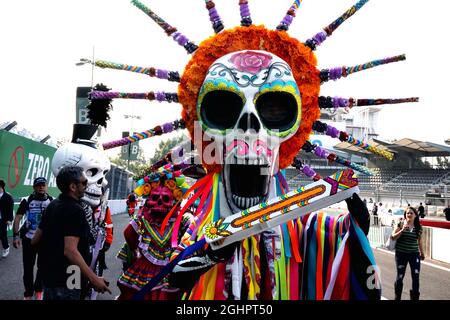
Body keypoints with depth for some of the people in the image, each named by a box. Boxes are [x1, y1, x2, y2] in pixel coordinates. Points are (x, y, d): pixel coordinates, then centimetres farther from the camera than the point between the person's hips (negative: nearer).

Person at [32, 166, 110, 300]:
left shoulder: (52, 206, 6)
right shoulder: (75, 210, -21)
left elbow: (35, 240, 11)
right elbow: (70, 250, -29)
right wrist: (94, 278, -28)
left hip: (48, 274, 9)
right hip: (65, 281, -8)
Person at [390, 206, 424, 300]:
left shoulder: (418, 227, 2)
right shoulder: (401, 224, -6)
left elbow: (419, 241, 14)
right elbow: (393, 237, -8)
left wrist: (422, 253, 20)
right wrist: (402, 230, -20)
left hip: (414, 254, 2)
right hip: (401, 254, -2)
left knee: (416, 277, -2)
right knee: (400, 277, 7)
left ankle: (415, 297, 12)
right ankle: (397, 297, 25)